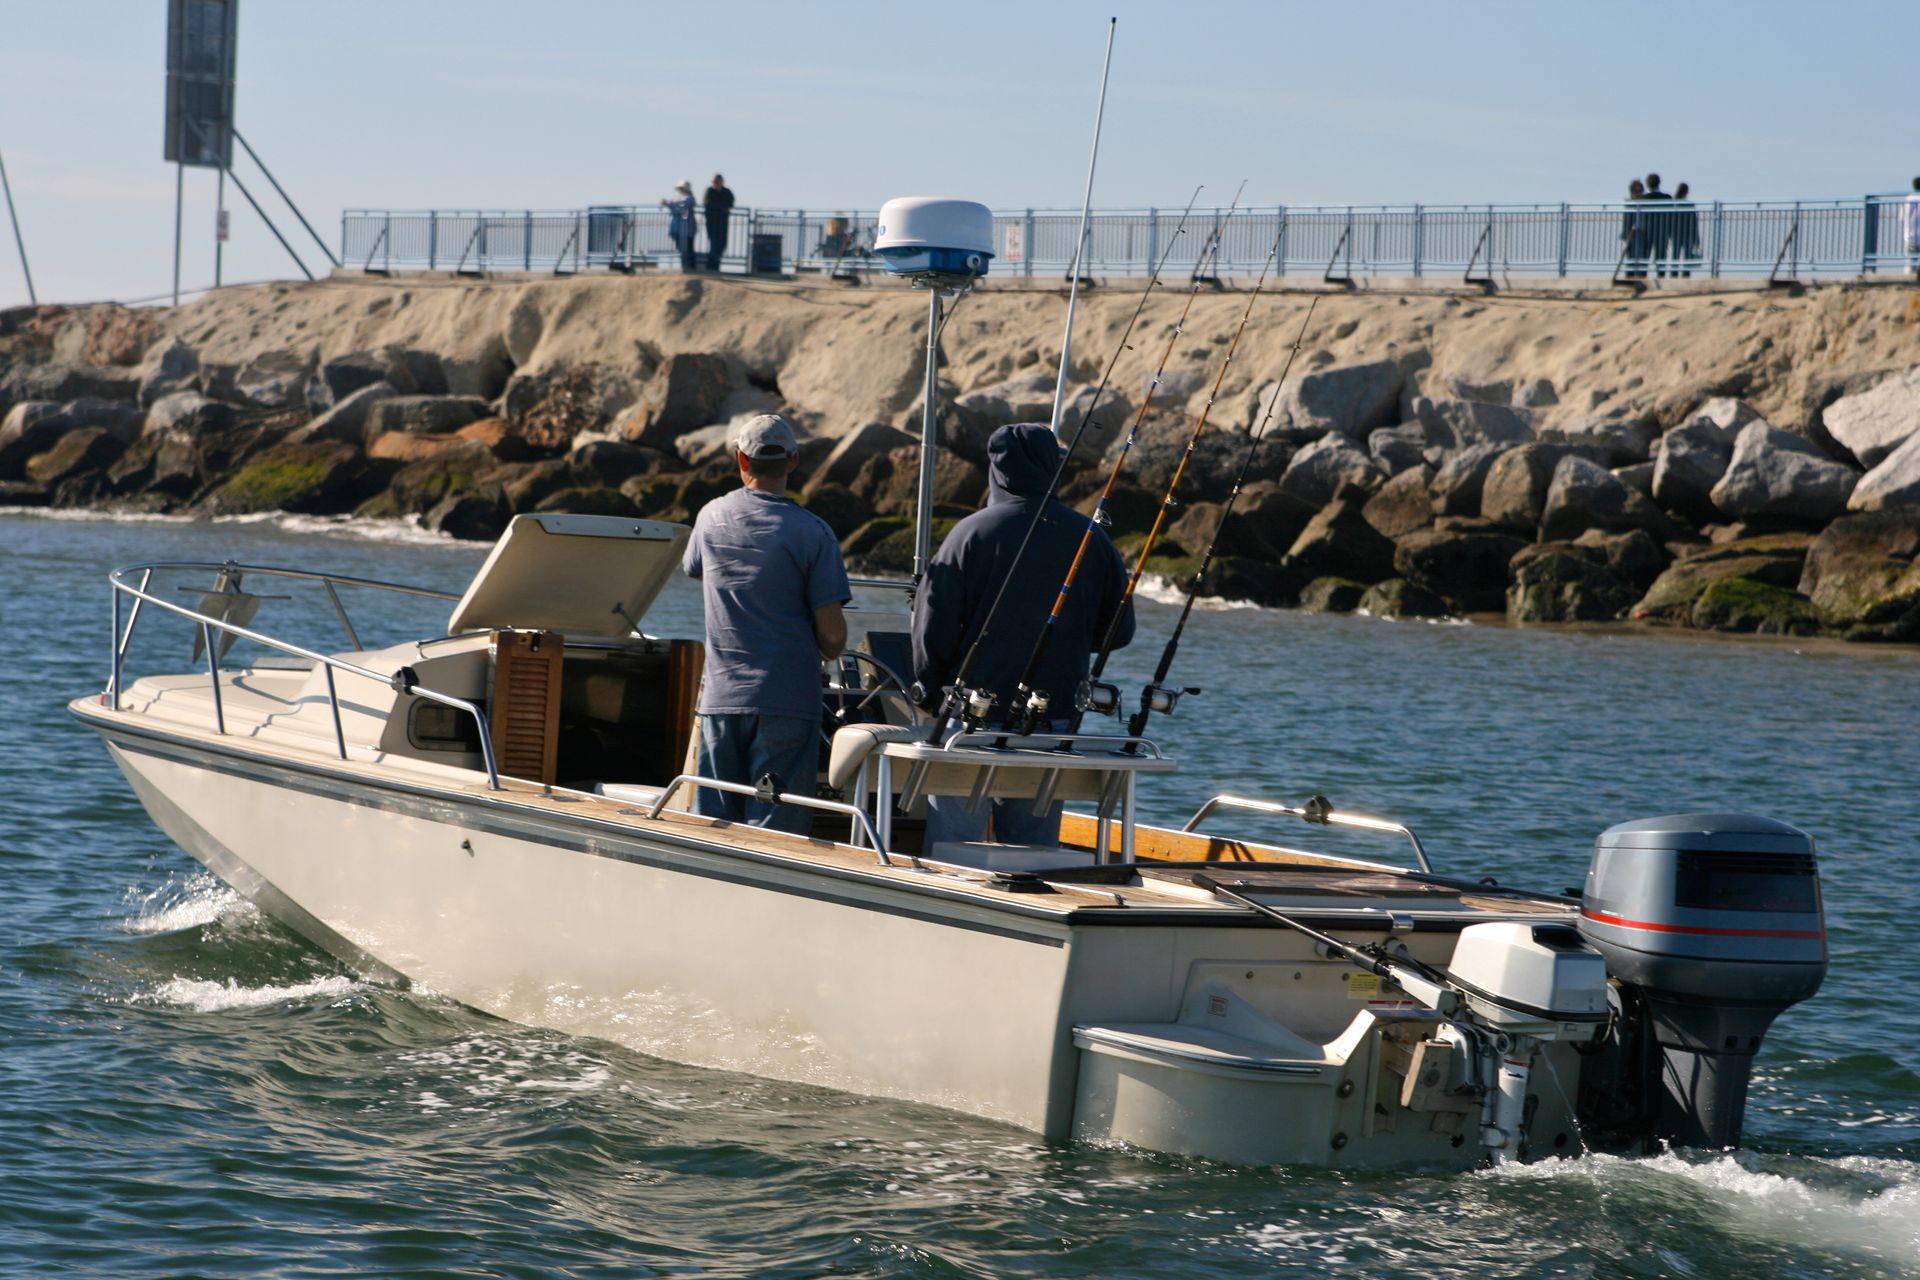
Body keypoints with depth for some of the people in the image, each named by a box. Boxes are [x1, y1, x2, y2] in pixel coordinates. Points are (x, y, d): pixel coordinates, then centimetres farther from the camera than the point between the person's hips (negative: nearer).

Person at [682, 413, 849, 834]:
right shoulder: (812, 533, -8)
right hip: (787, 701, -4)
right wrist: (828, 651, 12)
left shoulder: (711, 518, 4)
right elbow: (833, 634, -9)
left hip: (721, 699, 4)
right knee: (774, 831, -1)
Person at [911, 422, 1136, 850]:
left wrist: (931, 689, 9)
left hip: (974, 716, -3)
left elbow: (934, 626, -7)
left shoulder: (973, 533, -8)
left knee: (950, 846, 1)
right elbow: (1119, 630, 9)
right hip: (1054, 723, 3)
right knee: (1035, 844, 9)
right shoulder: (1090, 539, 2)